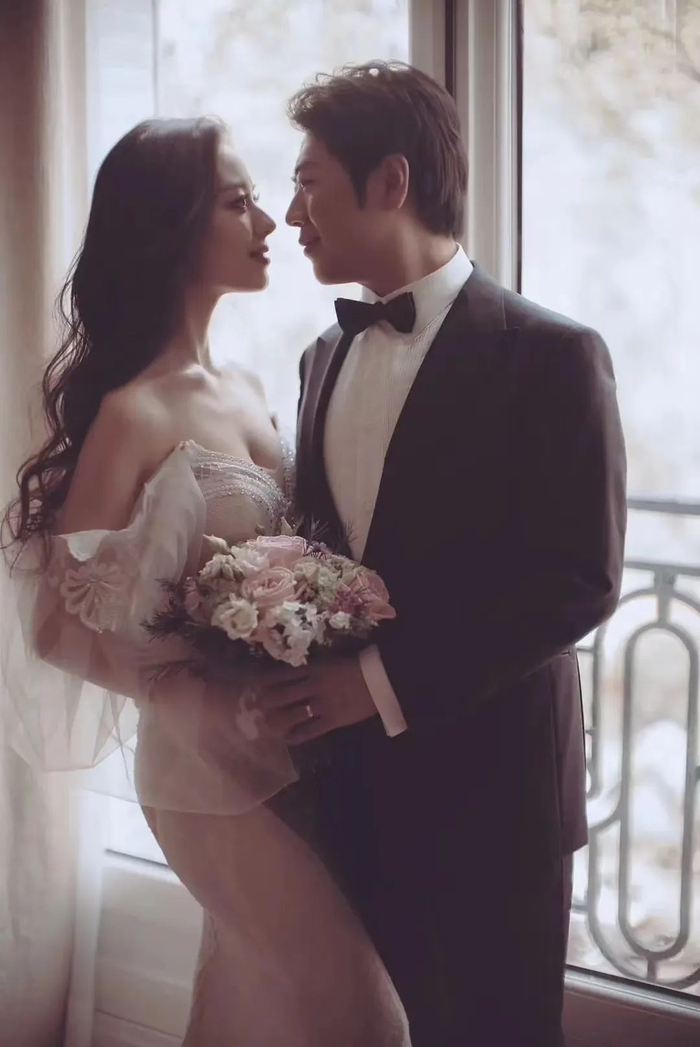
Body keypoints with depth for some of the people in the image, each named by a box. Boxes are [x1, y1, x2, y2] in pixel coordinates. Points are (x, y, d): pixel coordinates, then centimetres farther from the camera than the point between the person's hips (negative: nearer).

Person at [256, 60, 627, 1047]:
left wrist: (393, 678, -18)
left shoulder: (550, 354, -10)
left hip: (486, 781, -5)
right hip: (353, 779, 6)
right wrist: (300, 666, -3)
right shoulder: (326, 358, 12)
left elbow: (581, 579, -15)